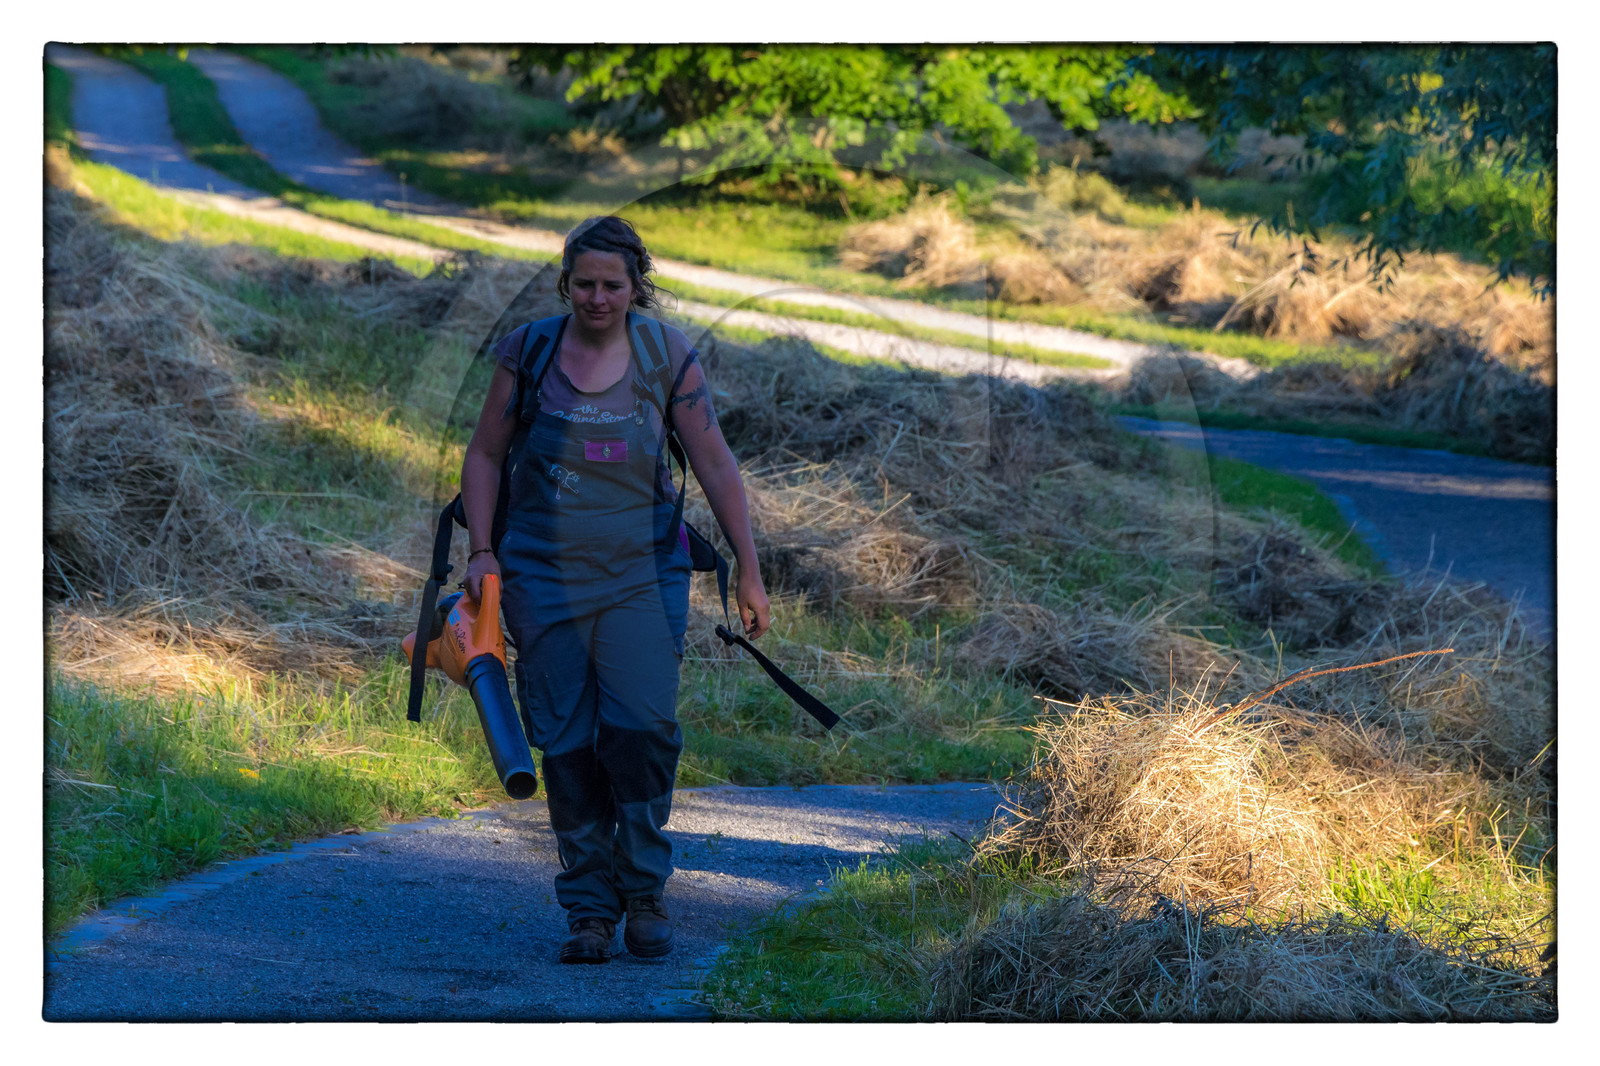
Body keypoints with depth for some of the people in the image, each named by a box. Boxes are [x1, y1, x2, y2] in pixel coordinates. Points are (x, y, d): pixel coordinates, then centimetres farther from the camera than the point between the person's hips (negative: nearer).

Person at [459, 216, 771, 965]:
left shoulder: (667, 358, -1)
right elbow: (485, 454, 9)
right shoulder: (529, 350, 1)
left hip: (641, 574, -1)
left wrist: (748, 573, 2)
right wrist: (481, 551, -2)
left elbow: (715, 465, 2)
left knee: (642, 726, -16)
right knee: (567, 744, -2)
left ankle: (644, 889, 3)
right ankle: (589, 910, 7)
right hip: (545, 575, 1)